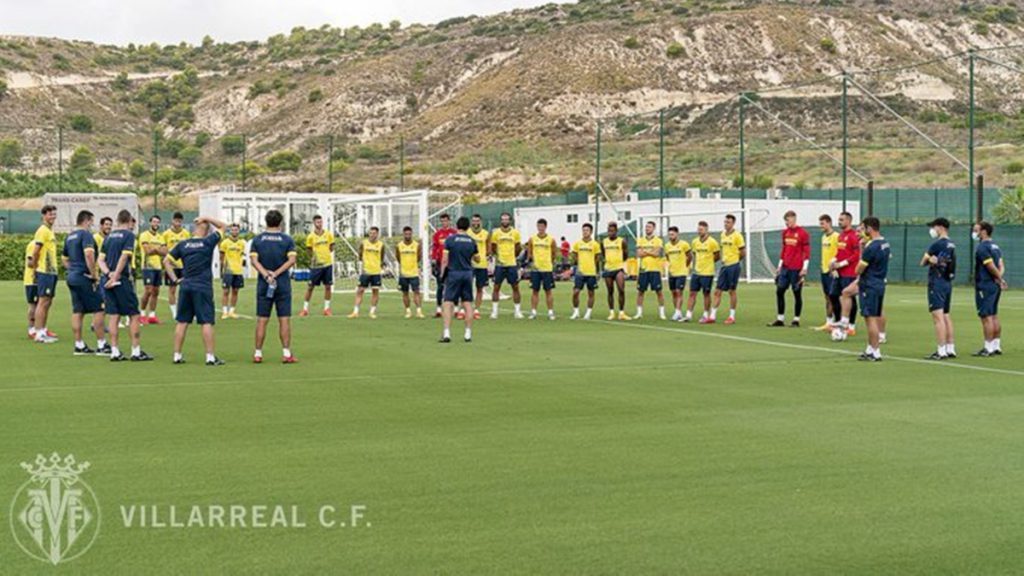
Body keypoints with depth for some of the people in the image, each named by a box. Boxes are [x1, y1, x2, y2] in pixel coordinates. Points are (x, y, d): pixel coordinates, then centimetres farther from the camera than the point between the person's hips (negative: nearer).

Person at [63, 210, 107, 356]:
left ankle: (79, 345, 11)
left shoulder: (69, 237, 16)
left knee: (77, 311, 9)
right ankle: (101, 345, -3)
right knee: (98, 309, -4)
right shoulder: (86, 235, -12)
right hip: (84, 277, -9)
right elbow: (89, 254, -25)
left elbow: (64, 258, 25)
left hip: (72, 277, 9)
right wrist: (94, 274, -19)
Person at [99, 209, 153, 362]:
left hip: (109, 281, 6)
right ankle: (136, 352, 0)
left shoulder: (109, 236, 14)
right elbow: (124, 258, -16)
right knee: (134, 315, 1)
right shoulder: (129, 235, -6)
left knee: (113, 316, 6)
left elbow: (101, 260, 8)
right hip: (123, 280, -6)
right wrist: (115, 277, -15)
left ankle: (115, 352, 5)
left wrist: (108, 273, -5)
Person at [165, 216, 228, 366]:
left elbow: (166, 261, 8)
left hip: (186, 286, 4)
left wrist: (175, 279, 9)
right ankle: (210, 356, -4)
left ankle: (177, 355, 12)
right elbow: (223, 226, 6)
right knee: (207, 322, -3)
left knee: (182, 321, 9)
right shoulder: (208, 242, -5)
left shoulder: (182, 244, 7)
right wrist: (206, 219, 6)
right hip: (203, 287, -4)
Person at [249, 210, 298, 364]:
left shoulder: (257, 239, 4)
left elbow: (253, 260, -6)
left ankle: (258, 354, 6)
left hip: (263, 284, 2)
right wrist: (276, 274, -12)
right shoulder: (287, 239, 0)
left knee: (262, 320, 5)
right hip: (283, 284, -2)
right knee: (284, 319, 1)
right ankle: (286, 353, 0)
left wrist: (266, 274, -13)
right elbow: (291, 260, -10)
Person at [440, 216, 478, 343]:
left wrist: (442, 273, 3)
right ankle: (468, 333, 9)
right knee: (468, 304, 8)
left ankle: (446, 333, -10)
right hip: (467, 273, 3)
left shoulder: (450, 239, -6)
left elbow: (445, 260, -8)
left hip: (453, 273, -3)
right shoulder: (472, 241, 4)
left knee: (448, 304, -2)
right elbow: (477, 259, 14)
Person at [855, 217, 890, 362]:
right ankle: (870, 350, 22)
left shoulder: (871, 247, -20)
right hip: (880, 283, 9)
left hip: (869, 285, -9)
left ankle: (876, 352, -4)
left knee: (871, 318, -5)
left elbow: (859, 270, -15)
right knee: (876, 317, 14)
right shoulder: (885, 244, 7)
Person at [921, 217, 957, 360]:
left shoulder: (937, 244, -13)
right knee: (946, 316, 15)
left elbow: (923, 262, -6)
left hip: (937, 282, -9)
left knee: (938, 316, -11)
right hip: (948, 282, 9)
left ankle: (941, 351, -15)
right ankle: (950, 349, 18)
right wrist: (933, 259, -5)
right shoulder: (951, 245, 12)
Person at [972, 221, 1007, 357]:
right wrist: (999, 277, -7)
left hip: (985, 286, -9)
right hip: (995, 286, 9)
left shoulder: (982, 248, -15)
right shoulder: (995, 247, 14)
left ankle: (988, 348, -5)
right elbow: (1001, 265, 9)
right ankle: (997, 346, 16)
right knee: (994, 316, 13)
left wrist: (1000, 279, -6)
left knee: (986, 317, -6)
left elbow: (992, 267, -19)